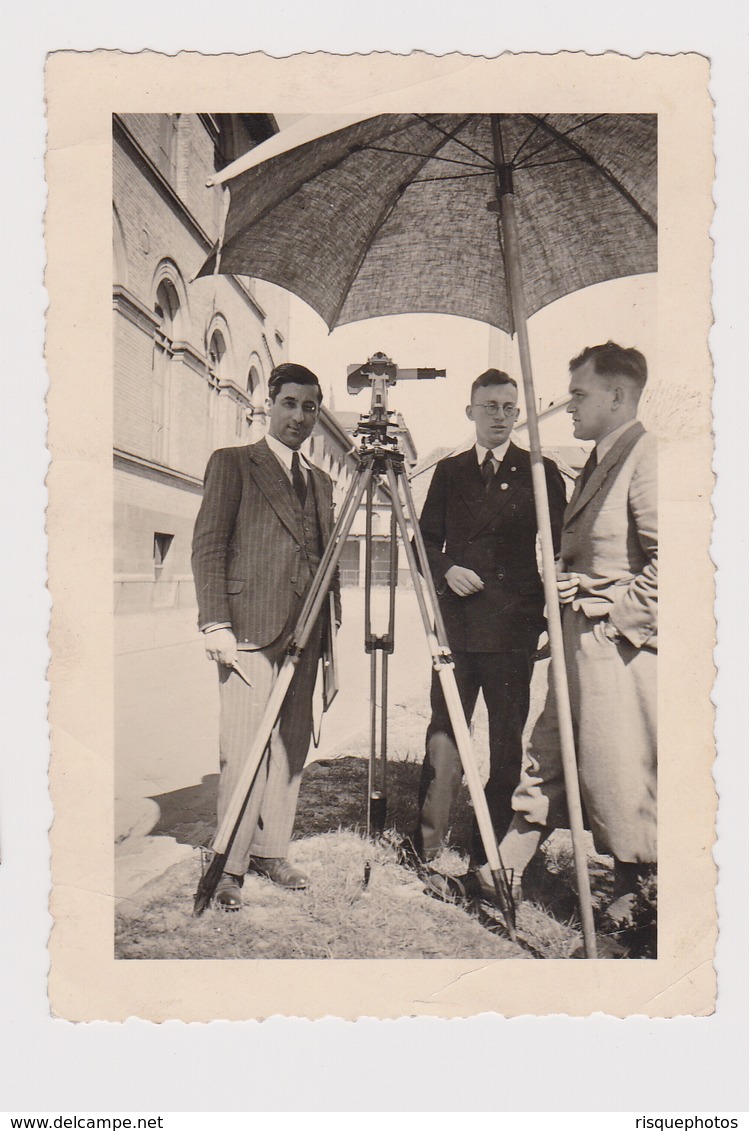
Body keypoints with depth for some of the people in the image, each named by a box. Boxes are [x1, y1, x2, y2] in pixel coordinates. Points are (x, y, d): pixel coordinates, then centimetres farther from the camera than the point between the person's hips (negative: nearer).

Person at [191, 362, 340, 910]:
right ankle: (229, 865, 6)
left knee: (292, 746, 8)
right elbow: (208, 546, -4)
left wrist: (331, 625, 14)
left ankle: (272, 850, 21)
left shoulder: (320, 481, 20)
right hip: (250, 629, -5)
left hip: (304, 633, 6)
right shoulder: (232, 463, 3)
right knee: (244, 749, -6)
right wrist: (215, 622, -12)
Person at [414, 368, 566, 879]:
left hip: (514, 626, -2)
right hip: (455, 623, 2)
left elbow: (559, 549, 5)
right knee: (442, 738, 1)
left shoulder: (541, 472, 6)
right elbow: (426, 541, 17)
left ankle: (491, 857, 17)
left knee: (506, 745, 5)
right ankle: (427, 852, 11)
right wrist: (445, 570, -3)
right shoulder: (449, 472, 14)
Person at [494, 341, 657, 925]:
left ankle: (629, 898, 21)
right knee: (548, 754, 14)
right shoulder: (597, 462, 16)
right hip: (583, 639, 10)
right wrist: (567, 588, 12)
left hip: (621, 643, -10)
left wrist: (619, 614, -18)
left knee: (618, 773, 2)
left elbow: (667, 559, -21)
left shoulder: (645, 457, -13)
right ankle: (504, 871, 26)